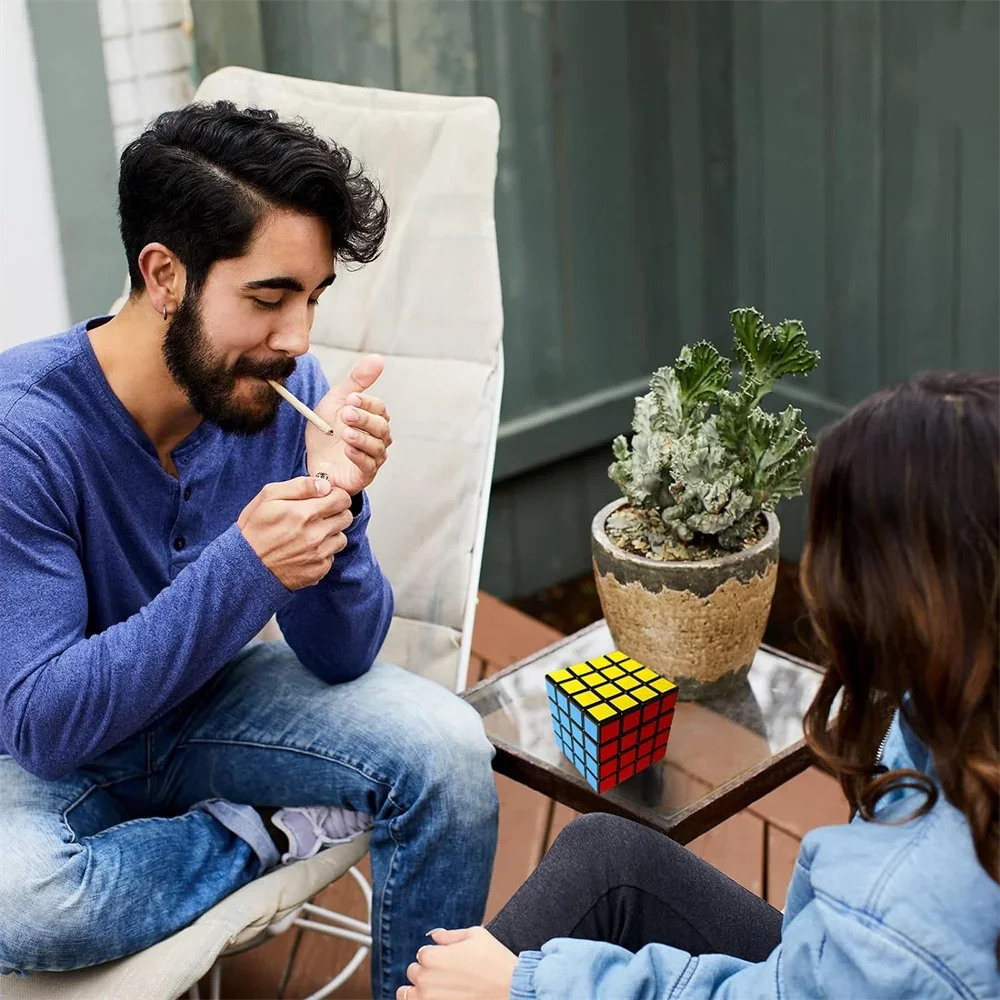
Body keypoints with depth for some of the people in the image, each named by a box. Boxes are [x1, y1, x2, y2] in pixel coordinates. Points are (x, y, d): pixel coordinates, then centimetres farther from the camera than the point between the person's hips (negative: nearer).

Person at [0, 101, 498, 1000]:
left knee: (446, 747, -19)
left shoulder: (283, 386, -15)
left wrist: (333, 503, -29)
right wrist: (242, 568, -37)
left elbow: (339, 658, -9)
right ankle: (279, 832, -9)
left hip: (210, 705, 4)